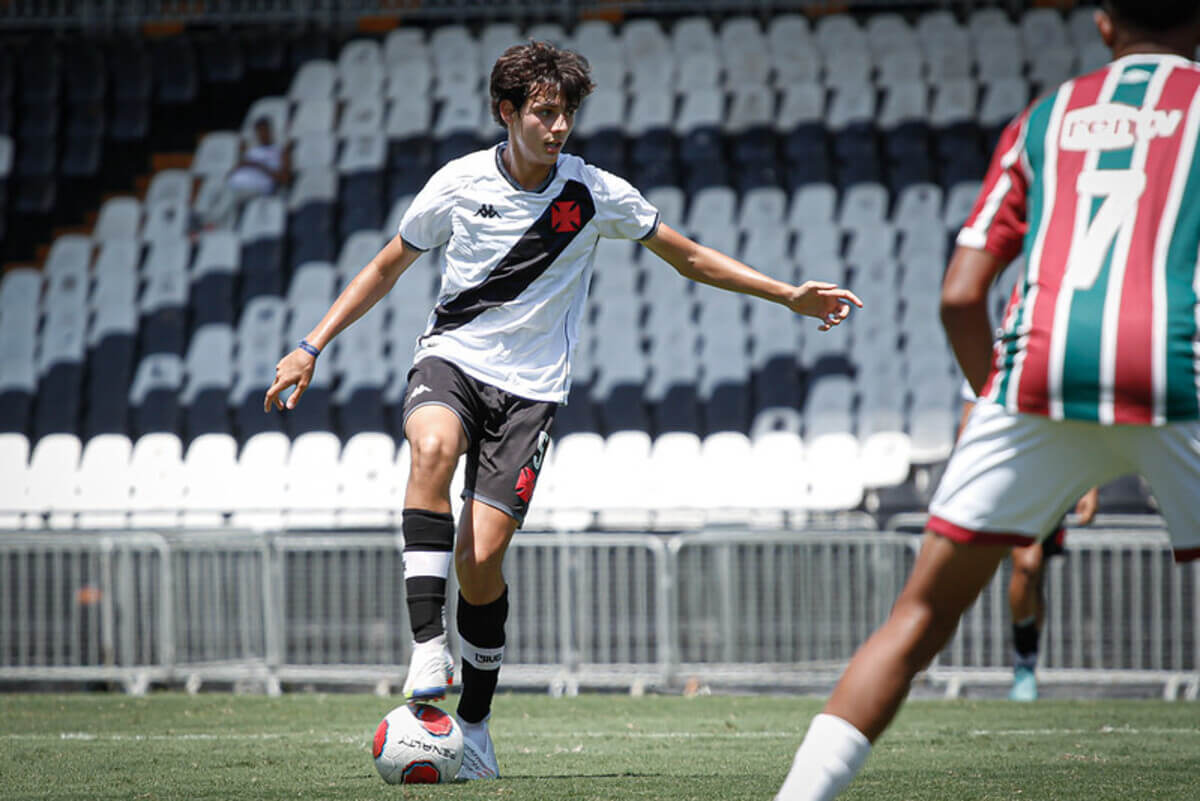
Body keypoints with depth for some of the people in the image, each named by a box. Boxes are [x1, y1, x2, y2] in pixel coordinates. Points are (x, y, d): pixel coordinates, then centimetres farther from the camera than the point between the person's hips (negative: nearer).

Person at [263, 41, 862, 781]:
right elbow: (387, 269, 10)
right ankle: (427, 644, -36)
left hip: (531, 388, 0)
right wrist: (312, 348, 5)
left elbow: (689, 256, 9)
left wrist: (790, 297, 2)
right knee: (434, 447, -36)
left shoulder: (595, 194, -4)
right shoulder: (460, 183, -3)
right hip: (451, 359, 0)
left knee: (481, 558, -11)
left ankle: (475, 721, 9)